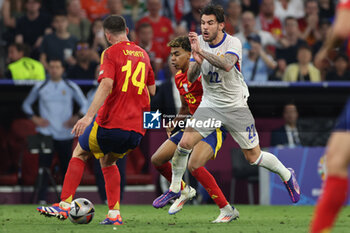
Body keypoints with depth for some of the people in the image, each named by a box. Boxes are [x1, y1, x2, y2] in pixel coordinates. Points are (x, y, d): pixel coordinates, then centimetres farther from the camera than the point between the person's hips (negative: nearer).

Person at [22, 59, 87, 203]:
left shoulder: (71, 87, 7)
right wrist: (34, 118, 3)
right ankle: (41, 199, -6)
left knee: (67, 167, 3)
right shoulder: (40, 87, 7)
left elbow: (85, 105, 12)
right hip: (46, 133, -1)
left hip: (65, 135, 1)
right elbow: (26, 104, 18)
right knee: (44, 166, -7)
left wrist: (77, 118, -4)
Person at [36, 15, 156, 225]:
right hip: (137, 129, 5)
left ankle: (65, 205, 10)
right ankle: (114, 214, 12)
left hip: (111, 123, -5)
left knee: (80, 154, 16)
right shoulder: (143, 54, 14)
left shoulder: (111, 53, -5)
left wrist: (89, 116, -28)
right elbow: (152, 90, 23)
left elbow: (106, 84, -21)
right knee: (108, 162, 25)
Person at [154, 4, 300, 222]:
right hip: (210, 104, 4)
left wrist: (202, 52, -46)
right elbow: (191, 78, -6)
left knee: (254, 157, 1)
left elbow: (227, 65, -38)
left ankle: (287, 175, 28)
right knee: (185, 143, -13)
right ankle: (175, 188, 6)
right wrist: (197, 62, -27)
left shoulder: (233, 43, -17)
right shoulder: (199, 42, -4)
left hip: (235, 106, -4)